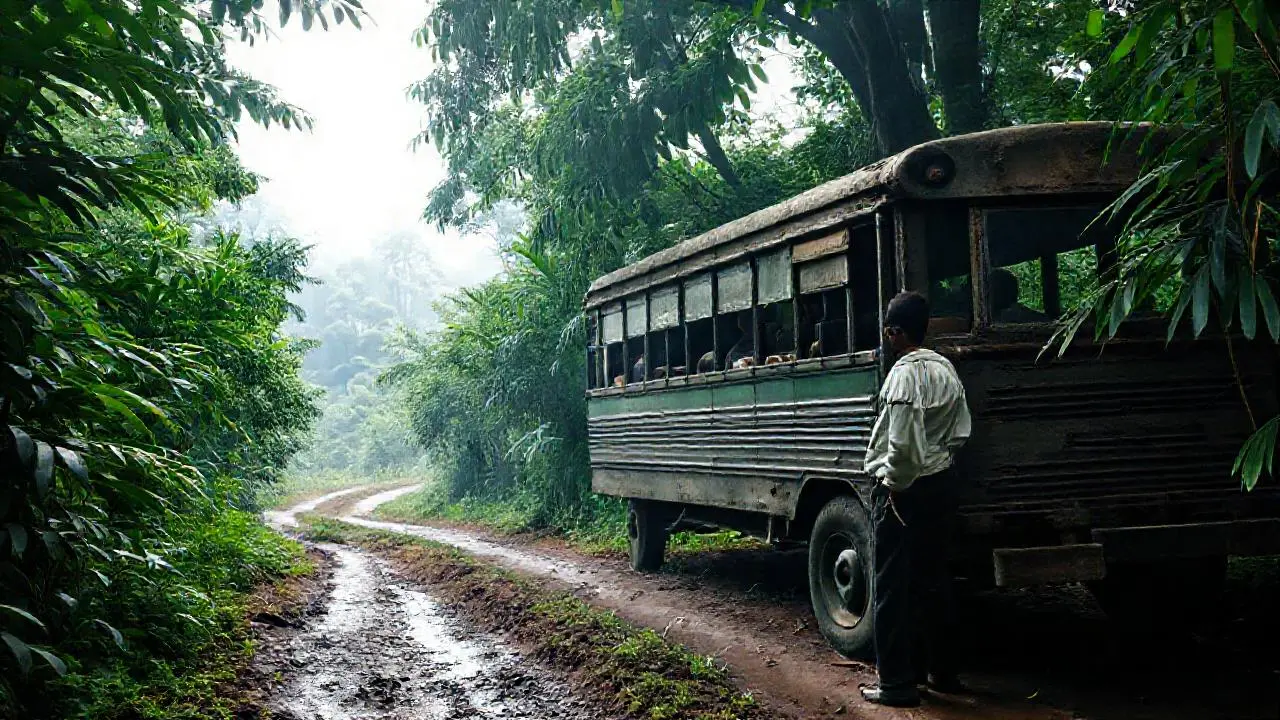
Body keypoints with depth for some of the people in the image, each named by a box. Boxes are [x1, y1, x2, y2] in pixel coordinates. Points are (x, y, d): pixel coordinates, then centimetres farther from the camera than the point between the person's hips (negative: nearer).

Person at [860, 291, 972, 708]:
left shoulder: (905, 373, -19)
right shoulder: (946, 369, 9)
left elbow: (902, 441, -26)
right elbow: (960, 433, 11)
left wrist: (894, 483, -14)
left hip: (903, 490, -9)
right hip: (942, 483, 9)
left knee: (893, 588, 0)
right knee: (933, 579, 18)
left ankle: (898, 683, 4)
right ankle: (941, 671, 28)